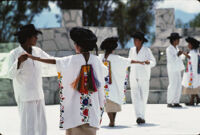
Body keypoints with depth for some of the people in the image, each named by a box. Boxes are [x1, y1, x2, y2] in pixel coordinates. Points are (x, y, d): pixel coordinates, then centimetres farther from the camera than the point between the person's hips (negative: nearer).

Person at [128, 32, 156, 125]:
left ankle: (142, 116, 21)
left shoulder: (146, 50, -7)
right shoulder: (132, 50, 7)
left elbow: (153, 62, -14)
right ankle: (139, 117, -19)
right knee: (135, 97, -11)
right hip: (134, 77, 3)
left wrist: (148, 62, -34)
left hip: (144, 78, -3)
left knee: (143, 98, 5)